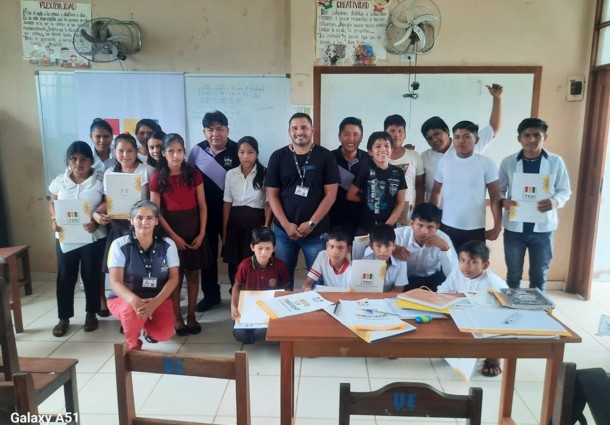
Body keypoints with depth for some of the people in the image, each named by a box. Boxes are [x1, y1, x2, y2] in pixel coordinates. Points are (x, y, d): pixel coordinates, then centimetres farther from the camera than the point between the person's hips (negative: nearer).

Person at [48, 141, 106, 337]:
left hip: (93, 237, -2)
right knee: (65, 277, 8)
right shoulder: (60, 181, 3)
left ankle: (91, 314, 25)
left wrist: (97, 222, -21)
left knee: (91, 276, 8)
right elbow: (52, 203, 12)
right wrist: (54, 219, -8)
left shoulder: (100, 181, -6)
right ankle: (64, 317, 21)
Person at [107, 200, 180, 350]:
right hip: (125, 299, -1)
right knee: (132, 311, -36)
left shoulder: (167, 245, -6)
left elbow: (173, 278, -8)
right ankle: (133, 346, -2)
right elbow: (115, 282, -15)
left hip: (158, 300, 2)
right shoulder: (119, 245, -11)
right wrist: (134, 300, -37)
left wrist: (155, 302, -27)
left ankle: (148, 327, 17)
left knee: (164, 333, -22)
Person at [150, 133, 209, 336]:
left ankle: (191, 316, 21)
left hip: (193, 230, 2)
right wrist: (173, 236, -10)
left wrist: (202, 233, -6)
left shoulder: (194, 174, 0)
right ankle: (177, 318, 17)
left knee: (193, 275, 8)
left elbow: (202, 206, 2)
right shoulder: (157, 178, -4)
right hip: (171, 232, -2)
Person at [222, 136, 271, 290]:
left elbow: (269, 204, -3)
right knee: (234, 263, 8)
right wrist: (224, 231, 6)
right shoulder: (230, 174, 4)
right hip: (235, 220, 3)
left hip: (255, 220, -3)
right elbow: (227, 204, 7)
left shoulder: (264, 174, -5)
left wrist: (266, 228, -9)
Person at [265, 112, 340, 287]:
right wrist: (286, 225, -8)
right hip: (283, 230, 2)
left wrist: (311, 223, -11)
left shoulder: (325, 156, 0)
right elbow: (272, 194, 2)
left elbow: (331, 194, -4)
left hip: (317, 231, -1)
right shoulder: (278, 157, 4)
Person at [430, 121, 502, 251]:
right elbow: (436, 192, 9)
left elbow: (495, 197, -3)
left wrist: (497, 227, -6)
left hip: (475, 230, -1)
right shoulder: (444, 161, 0)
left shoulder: (486, 163, -6)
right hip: (447, 227, 2)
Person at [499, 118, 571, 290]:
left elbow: (565, 191, 3)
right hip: (514, 227, 0)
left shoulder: (556, 162, -1)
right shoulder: (508, 162, -2)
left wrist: (555, 201, -19)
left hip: (543, 228, 1)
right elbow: (499, 190, 2)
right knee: (513, 275, 12)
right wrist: (503, 201, -20)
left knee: (539, 275, 14)